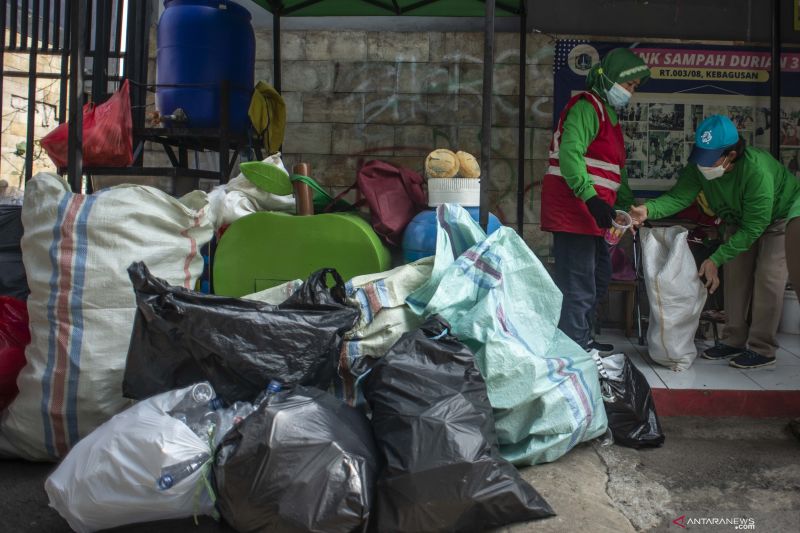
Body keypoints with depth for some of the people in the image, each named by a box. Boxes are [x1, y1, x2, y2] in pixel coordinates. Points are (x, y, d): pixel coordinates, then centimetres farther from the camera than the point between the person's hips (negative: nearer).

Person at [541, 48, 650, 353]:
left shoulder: (608, 113, 24)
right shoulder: (587, 106, -9)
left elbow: (615, 169, 29)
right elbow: (570, 153, -24)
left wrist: (629, 205, 22)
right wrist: (591, 197, -32)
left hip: (589, 213, 11)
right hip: (573, 208, -11)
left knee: (599, 277, 20)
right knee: (579, 287, -9)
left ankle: (582, 340, 33)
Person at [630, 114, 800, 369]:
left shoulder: (756, 170, -41)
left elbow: (753, 228, -35)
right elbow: (679, 196, -31)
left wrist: (716, 259, -35)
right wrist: (649, 210, -51)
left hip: (780, 217, -6)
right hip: (742, 220, 6)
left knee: (768, 277, -13)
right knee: (735, 274, 5)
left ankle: (762, 349, -3)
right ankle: (735, 340, 16)